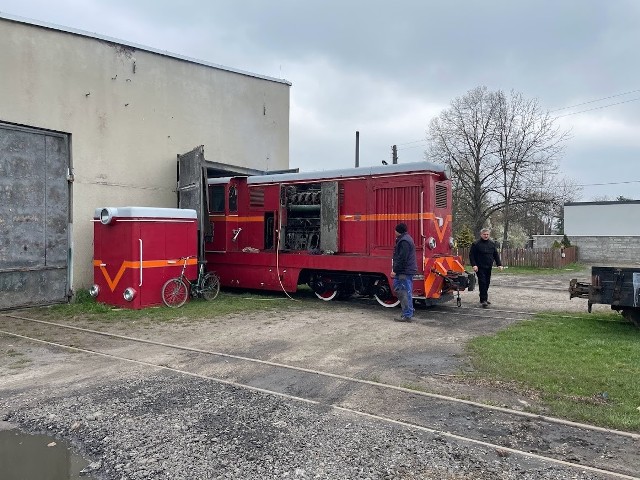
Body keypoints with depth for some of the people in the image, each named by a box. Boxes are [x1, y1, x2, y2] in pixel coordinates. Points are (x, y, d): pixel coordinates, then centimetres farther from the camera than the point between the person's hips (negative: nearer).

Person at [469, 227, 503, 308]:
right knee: (482, 283, -12)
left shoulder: (492, 243, 10)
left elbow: (496, 255, 15)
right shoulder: (476, 244, -6)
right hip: (480, 267, -5)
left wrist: (499, 264, 5)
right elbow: (471, 255, -7)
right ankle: (483, 300, -12)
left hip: (489, 267, 6)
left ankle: (485, 298, 23)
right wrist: (474, 265, -17)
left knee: (487, 283, 11)